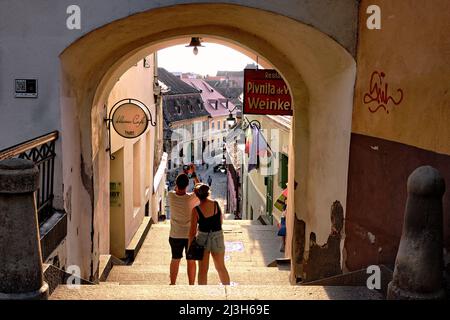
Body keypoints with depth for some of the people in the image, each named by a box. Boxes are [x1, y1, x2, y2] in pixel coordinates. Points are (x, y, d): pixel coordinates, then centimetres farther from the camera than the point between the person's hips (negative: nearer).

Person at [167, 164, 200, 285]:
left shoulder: (171, 196, -14)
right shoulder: (191, 198, -21)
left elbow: (176, 190, 10)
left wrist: (184, 173, 11)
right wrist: (193, 174, 3)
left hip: (175, 235, 2)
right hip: (190, 235, -2)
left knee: (175, 260, 17)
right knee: (191, 261, 12)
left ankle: (172, 284, 28)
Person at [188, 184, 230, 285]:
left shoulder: (196, 210, -17)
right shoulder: (216, 204, -10)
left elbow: (193, 232, -12)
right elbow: (221, 221, 4)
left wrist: (189, 246, -1)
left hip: (203, 239, -2)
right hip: (218, 238, 3)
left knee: (203, 270, 11)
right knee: (221, 267, 22)